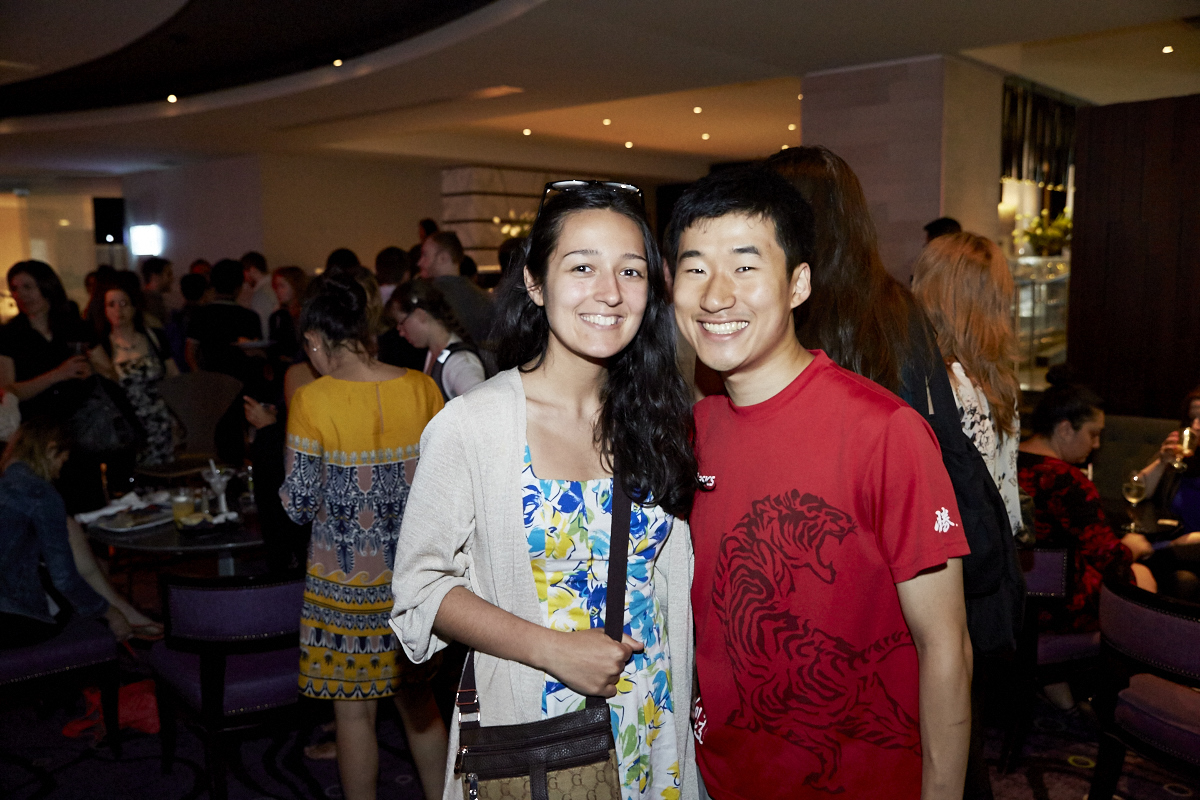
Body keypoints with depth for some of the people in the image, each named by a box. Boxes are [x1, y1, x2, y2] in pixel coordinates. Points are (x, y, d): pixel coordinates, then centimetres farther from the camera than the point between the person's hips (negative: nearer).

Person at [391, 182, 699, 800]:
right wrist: (554, 650, -19)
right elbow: (420, 585, -12)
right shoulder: (472, 425, -17)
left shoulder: (658, 417, -2)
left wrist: (687, 702, 3)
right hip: (529, 727, -3)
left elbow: (673, 577, 8)